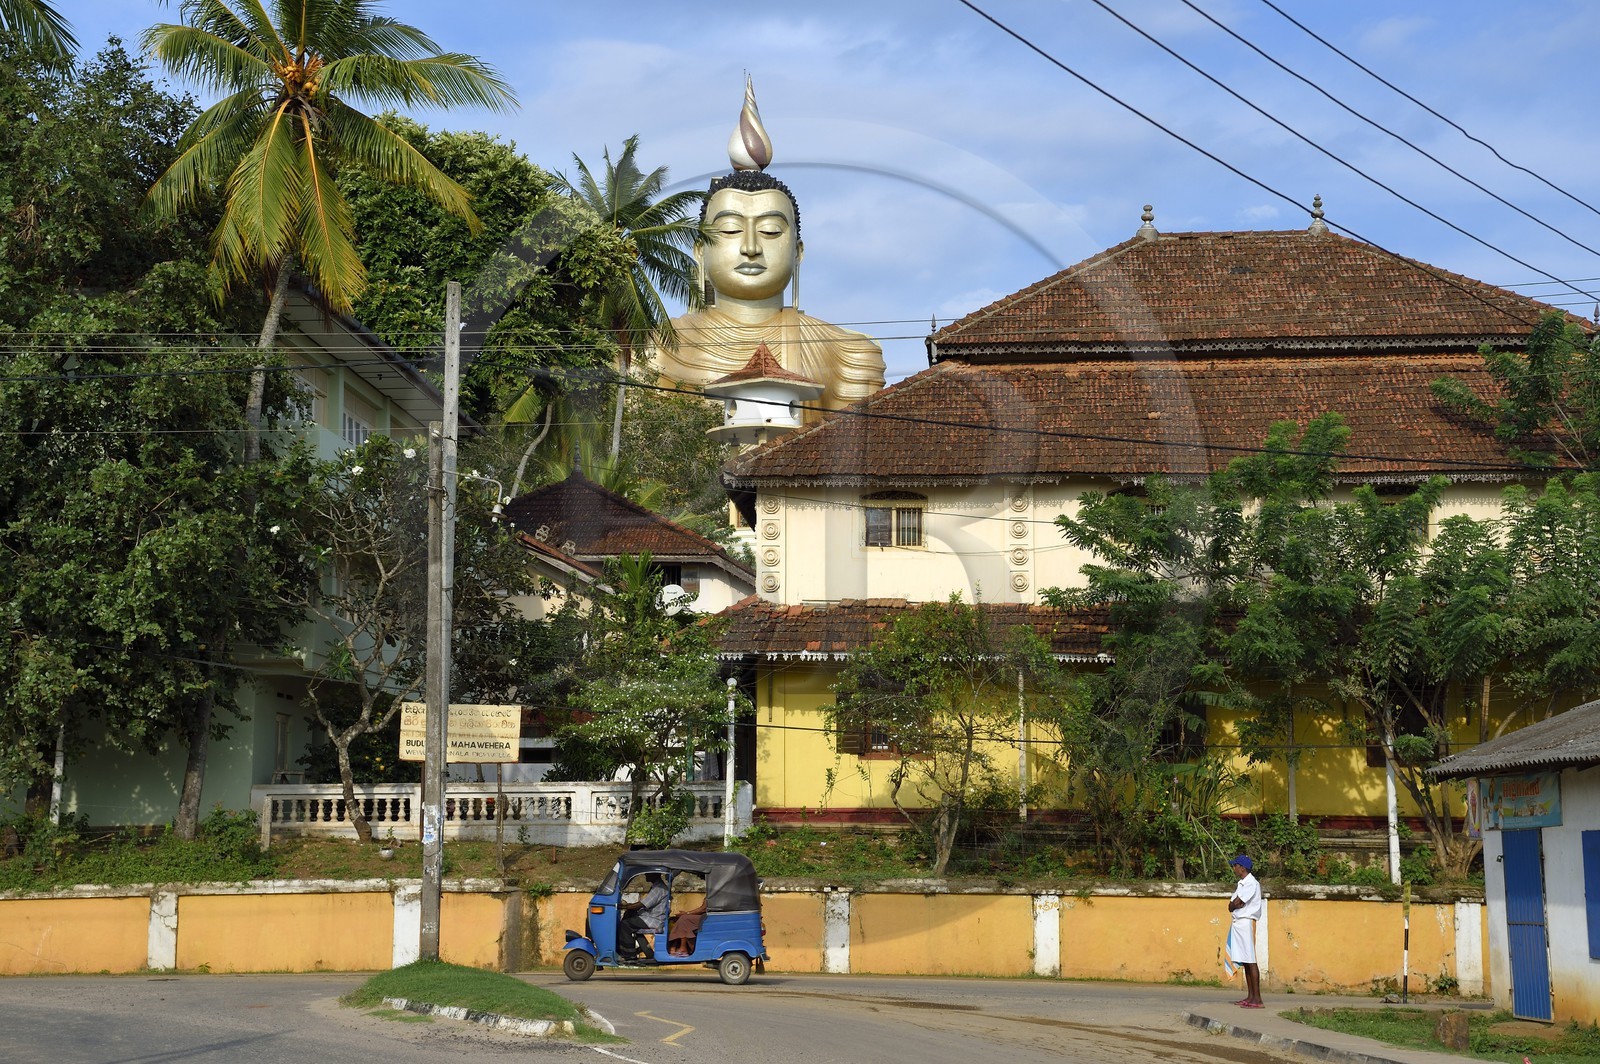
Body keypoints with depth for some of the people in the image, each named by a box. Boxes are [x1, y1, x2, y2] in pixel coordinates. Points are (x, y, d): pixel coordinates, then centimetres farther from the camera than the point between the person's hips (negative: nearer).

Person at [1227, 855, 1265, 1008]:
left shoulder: (1251, 883, -12)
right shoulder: (1242, 883, 17)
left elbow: (1235, 904, -18)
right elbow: (1232, 905, 10)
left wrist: (1233, 904, 1)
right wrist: (1235, 903, -9)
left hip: (1246, 923, -10)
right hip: (1238, 923, 10)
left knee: (1250, 961, -12)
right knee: (1245, 962, 10)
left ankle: (1257, 999, -14)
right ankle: (1250, 996, 13)